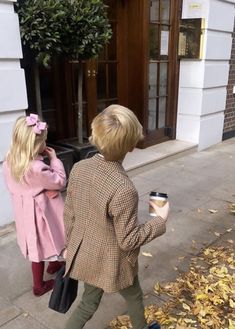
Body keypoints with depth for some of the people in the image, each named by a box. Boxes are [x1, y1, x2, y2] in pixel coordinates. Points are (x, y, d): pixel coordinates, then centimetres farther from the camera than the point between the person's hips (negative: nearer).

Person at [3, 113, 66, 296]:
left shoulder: (11, 160, -9)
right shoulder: (36, 167, -33)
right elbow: (60, 181, -20)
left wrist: (46, 184, -7)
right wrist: (54, 158, -11)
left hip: (25, 209, 8)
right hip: (39, 211, -8)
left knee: (37, 245, 26)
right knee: (41, 247, 15)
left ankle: (53, 264, 52)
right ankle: (39, 285, 38)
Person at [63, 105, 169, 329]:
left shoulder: (78, 169, -15)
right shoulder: (123, 189, -35)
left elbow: (69, 215, -2)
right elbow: (129, 240, -23)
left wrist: (70, 245, 14)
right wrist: (160, 220, -11)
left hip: (84, 256, 5)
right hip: (112, 262, -5)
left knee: (89, 303, 28)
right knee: (134, 297, 28)